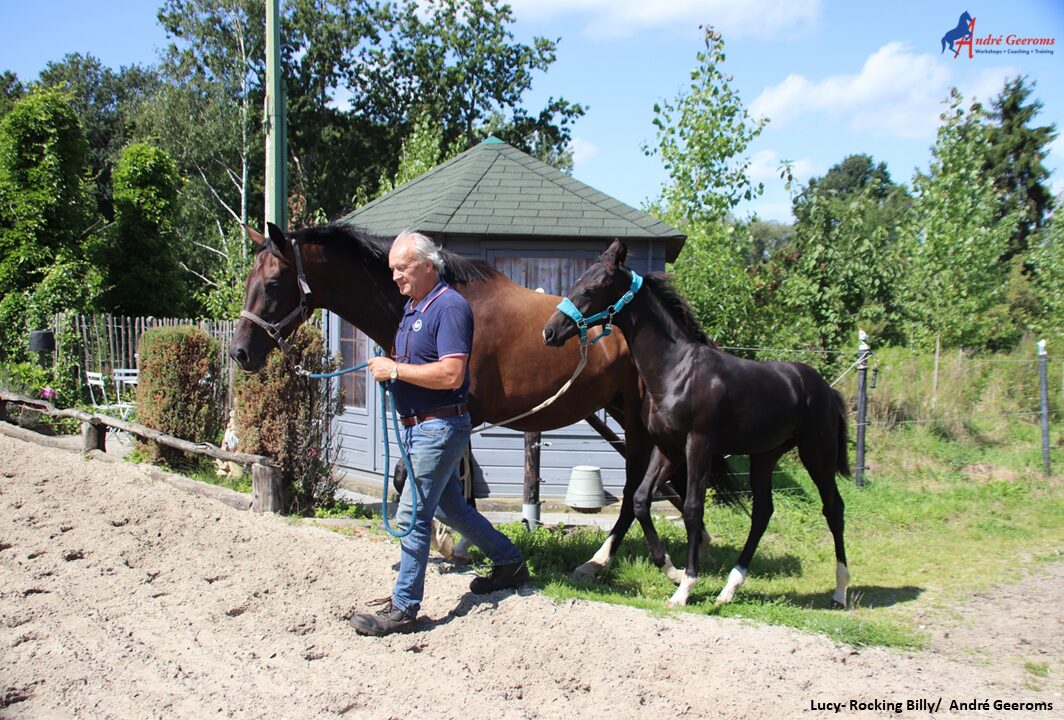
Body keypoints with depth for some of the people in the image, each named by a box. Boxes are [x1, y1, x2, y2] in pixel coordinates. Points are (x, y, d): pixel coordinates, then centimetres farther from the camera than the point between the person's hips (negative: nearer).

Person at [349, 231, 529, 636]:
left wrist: (396, 370, -23)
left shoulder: (449, 307, -18)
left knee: (412, 516, -7)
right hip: (415, 426, 10)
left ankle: (403, 609, 2)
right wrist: (386, 367, 6)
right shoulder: (411, 307, 13)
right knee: (449, 506, 20)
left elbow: (451, 374, -27)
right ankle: (509, 563, 35)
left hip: (440, 427, -10)